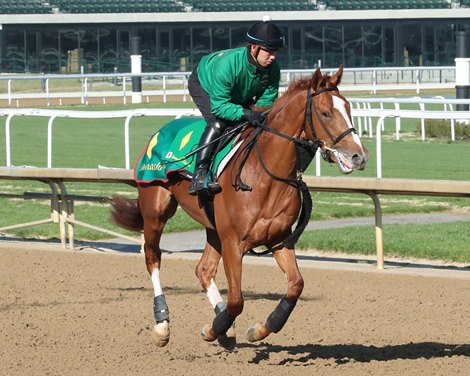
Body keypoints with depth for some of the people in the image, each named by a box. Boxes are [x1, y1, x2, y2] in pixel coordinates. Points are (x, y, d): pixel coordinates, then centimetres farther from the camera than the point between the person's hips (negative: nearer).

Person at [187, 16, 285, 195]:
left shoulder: (272, 68, -28)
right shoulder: (227, 64, -46)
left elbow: (266, 102, -18)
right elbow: (219, 106, -42)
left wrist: (260, 113, -40)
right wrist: (245, 113, -55)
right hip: (203, 84, -7)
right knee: (217, 123, -30)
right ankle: (199, 175, -31)